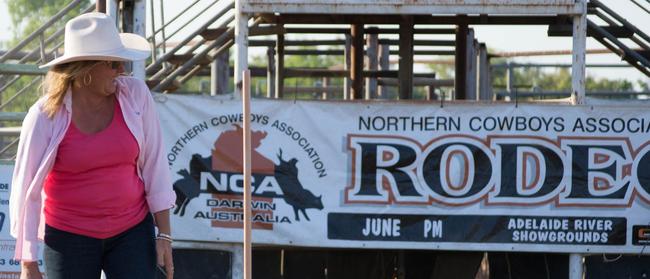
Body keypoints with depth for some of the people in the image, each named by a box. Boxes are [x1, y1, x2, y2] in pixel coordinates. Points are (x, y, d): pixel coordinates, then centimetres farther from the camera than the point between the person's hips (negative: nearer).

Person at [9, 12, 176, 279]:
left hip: (132, 230, 2)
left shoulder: (135, 95, -6)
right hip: (69, 236, -2)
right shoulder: (46, 116, -13)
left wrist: (164, 234, -1)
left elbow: (154, 165, 0)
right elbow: (26, 189, -7)